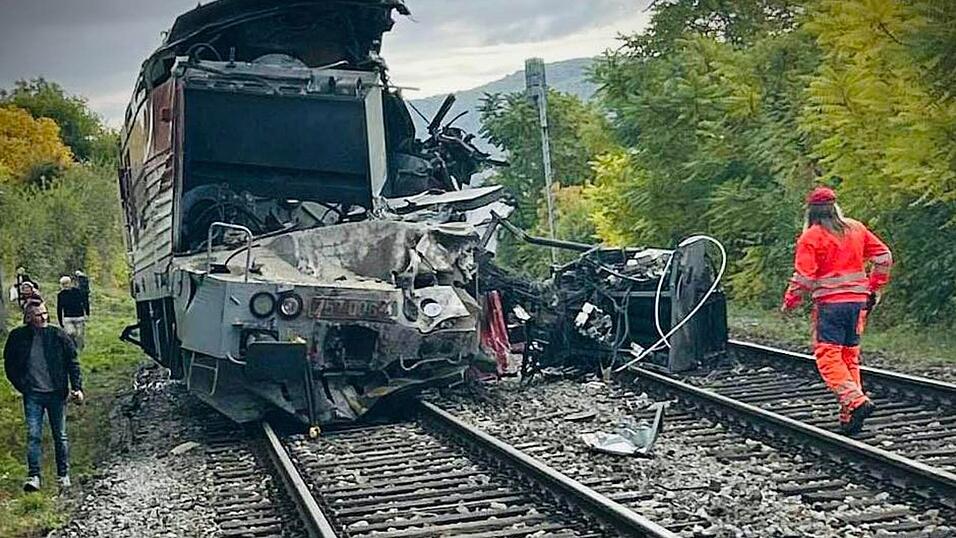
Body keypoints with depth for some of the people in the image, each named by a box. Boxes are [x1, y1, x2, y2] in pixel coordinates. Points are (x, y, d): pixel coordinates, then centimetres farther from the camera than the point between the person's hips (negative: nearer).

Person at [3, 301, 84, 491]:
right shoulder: (18, 337, -1)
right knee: (33, 436, -5)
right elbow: (9, 365, 9)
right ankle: (33, 476, 0)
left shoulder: (58, 336, -2)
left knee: (60, 436, 9)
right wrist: (22, 386, 1)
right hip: (32, 395, 0)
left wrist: (77, 387, -5)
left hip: (57, 393, 0)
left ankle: (63, 474, 20)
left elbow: (73, 363, 2)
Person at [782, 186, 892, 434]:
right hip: (858, 300, 6)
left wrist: (789, 302, 3)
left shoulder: (810, 236, -6)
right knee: (850, 355, 12)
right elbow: (883, 256, 10)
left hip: (829, 303, -6)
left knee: (828, 357, -4)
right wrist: (874, 289, 18)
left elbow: (803, 276, -11)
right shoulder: (856, 228, 10)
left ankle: (855, 401, -22)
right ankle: (849, 414, 12)